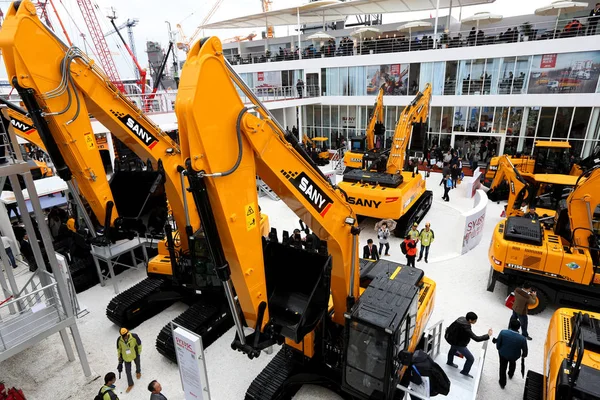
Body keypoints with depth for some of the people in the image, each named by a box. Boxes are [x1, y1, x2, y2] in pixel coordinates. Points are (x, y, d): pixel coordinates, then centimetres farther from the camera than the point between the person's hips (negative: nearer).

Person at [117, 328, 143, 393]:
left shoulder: (134, 336, -32)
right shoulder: (119, 340, -25)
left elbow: (139, 344, -13)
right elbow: (119, 350, -5)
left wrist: (139, 353, -3)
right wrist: (120, 359, 3)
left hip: (135, 354, -1)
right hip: (126, 357, 1)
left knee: (138, 364, 27)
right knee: (128, 371, 8)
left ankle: (138, 372, 64)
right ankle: (130, 384, 33)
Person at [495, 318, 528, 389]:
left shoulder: (503, 332, -31)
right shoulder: (522, 338, -30)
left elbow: (498, 343, -16)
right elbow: (525, 350, -13)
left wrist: (499, 349, 7)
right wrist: (524, 355, 12)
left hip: (503, 353, -1)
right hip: (514, 356, 1)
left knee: (503, 367, 24)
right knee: (513, 363, 36)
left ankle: (502, 383, 41)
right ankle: (510, 375, 63)